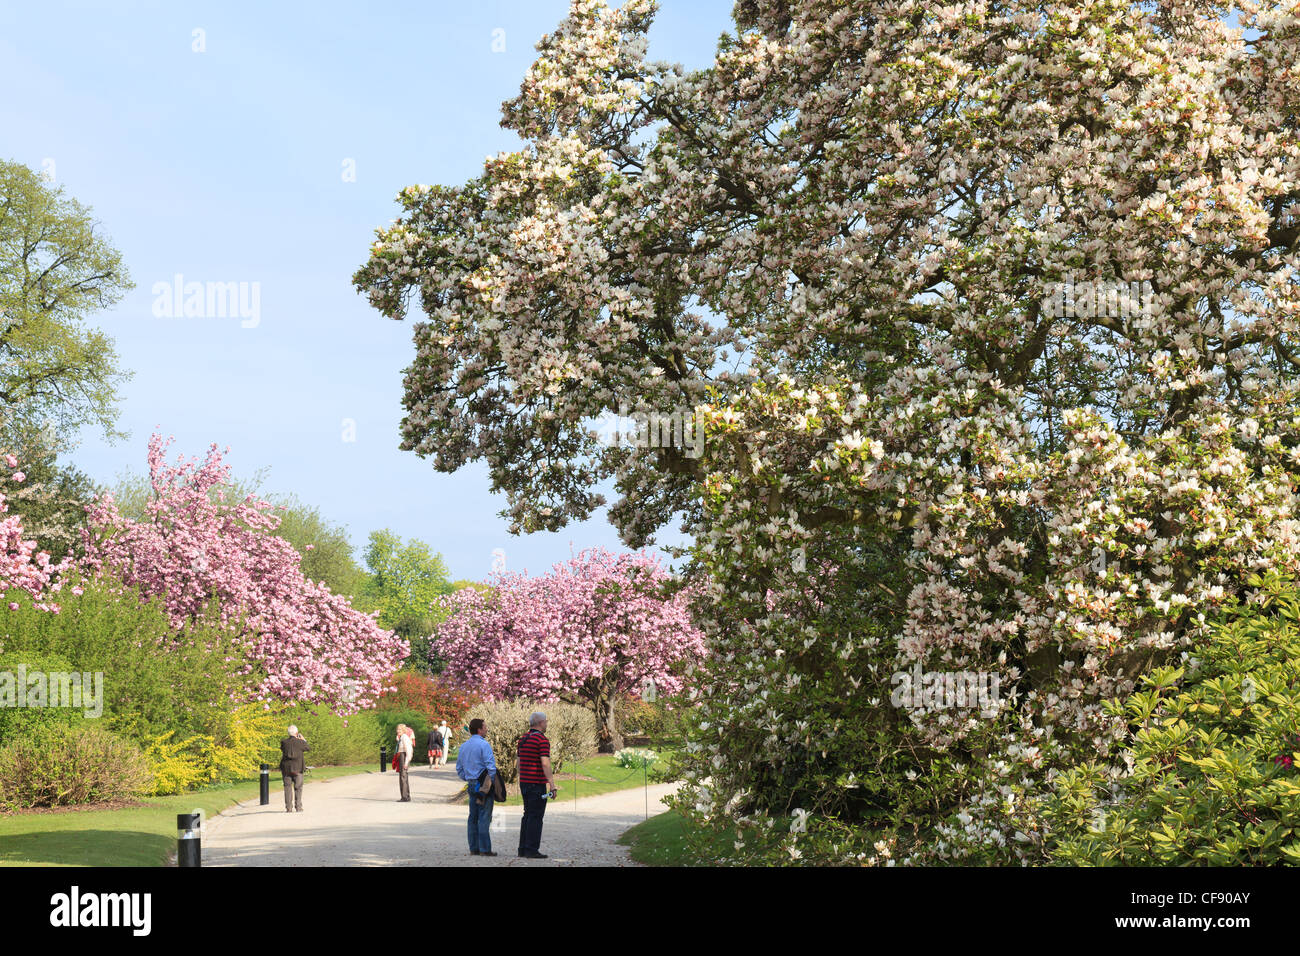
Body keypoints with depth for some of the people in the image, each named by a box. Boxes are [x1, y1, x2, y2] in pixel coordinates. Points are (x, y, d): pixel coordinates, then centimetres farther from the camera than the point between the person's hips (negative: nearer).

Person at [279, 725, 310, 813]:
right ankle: (298, 807, 5)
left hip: (286, 768, 1)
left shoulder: (284, 742, -6)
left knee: (288, 787, 7)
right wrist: (304, 740, 22)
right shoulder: (300, 742, -9)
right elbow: (308, 749, 8)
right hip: (298, 769, -1)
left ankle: (289, 808, 4)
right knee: (298, 788, 8)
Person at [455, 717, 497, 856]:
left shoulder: (463, 746, 12)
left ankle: (473, 848, 12)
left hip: (471, 785, 7)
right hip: (484, 784, -7)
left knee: (473, 817, 10)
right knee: (484, 817, -6)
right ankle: (485, 849, -7)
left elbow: (459, 769, 17)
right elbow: (491, 767, -17)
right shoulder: (484, 745, -11)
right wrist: (493, 783, -6)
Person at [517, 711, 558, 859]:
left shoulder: (523, 739, 13)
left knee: (528, 815, 14)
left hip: (524, 783, 8)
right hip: (537, 783, -8)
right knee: (536, 817, -5)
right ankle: (532, 850, -6)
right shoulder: (542, 739, -13)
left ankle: (523, 849, 15)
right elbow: (545, 763, -21)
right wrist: (552, 784, -21)